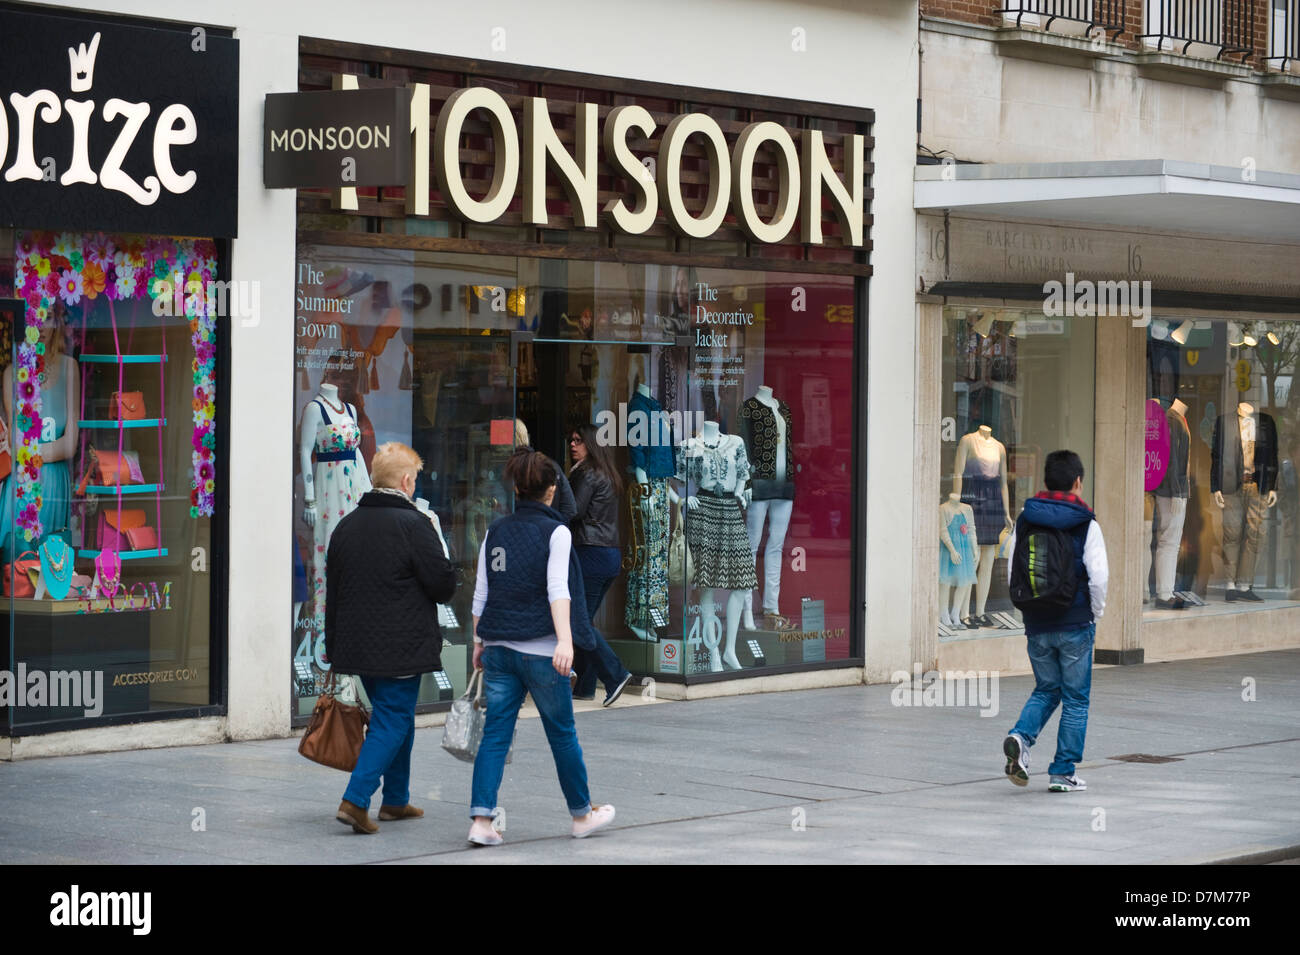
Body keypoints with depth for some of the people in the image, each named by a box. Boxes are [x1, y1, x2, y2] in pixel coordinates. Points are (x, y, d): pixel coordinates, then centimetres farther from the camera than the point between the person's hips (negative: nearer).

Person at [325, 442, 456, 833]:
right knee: (392, 720, -2)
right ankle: (355, 801, -14)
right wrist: (435, 541, 4)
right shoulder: (413, 525, -14)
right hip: (400, 650, -7)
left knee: (396, 715, 20)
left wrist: (334, 648, 20)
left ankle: (396, 800, 27)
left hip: (357, 647, 7)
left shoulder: (346, 526, 8)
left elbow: (332, 593, 13)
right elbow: (444, 587, -12)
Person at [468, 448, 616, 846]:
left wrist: (479, 641, 20)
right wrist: (565, 640, -28)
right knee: (562, 733, 10)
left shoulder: (496, 531, 8)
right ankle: (582, 815, 24)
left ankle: (481, 820, -8)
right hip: (540, 649, -4)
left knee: (495, 734, 4)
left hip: (498, 648, 4)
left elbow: (481, 593, 11)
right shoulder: (555, 532, -7)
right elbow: (557, 590, -20)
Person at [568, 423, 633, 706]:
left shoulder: (587, 474, -9)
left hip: (591, 554, -9)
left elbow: (574, 511, -14)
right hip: (611, 554, 9)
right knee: (584, 619, 12)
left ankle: (615, 674, -15)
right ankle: (585, 686, 12)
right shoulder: (607, 476, 18)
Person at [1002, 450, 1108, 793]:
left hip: (1036, 626, 4)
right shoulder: (1085, 525, -8)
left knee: (1046, 689, 19)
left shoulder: (1025, 521, 3)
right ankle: (1063, 773, 8)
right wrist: (1095, 612, 3)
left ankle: (1020, 736, -8)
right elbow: (1099, 576, -13)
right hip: (1075, 625, -4)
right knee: (1075, 699, 8)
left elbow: (1012, 572, 5)